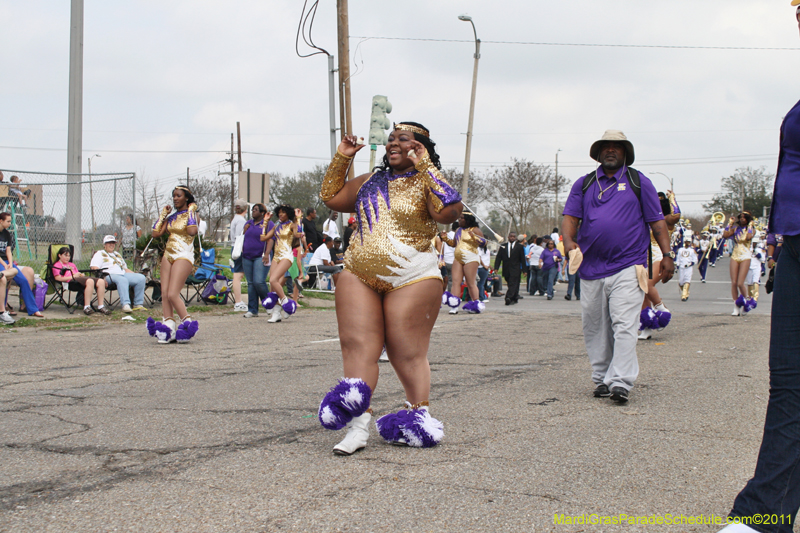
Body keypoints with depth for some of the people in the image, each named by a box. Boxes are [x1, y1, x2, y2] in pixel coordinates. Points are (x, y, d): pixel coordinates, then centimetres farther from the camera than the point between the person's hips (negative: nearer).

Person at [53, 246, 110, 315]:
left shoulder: (72, 264, 40)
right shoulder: (56, 265, 15)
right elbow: (58, 278, -1)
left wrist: (81, 275, 7)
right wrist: (73, 276, -8)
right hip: (71, 281, -7)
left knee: (101, 281, -21)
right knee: (90, 281, -38)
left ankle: (101, 306, -22)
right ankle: (86, 307, -40)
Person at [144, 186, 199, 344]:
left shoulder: (191, 214, -2)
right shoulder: (171, 217, 17)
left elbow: (192, 231, -23)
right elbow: (156, 233, 11)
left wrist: (191, 212, -11)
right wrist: (163, 214, 14)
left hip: (183, 256, -7)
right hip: (168, 255, 7)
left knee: (172, 294, -15)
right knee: (164, 293, -2)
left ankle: (187, 323, -3)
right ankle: (168, 327, -1)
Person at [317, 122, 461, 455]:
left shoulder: (426, 183, -1)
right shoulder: (370, 182, 18)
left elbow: (450, 212, -21)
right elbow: (330, 198, 27)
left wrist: (425, 166, -17)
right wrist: (341, 159, 17)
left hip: (411, 280, -6)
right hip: (358, 277, 6)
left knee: (408, 355, -1)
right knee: (357, 349, -3)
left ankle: (419, 418, 14)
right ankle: (358, 426, -2)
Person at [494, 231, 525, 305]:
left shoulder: (519, 247, 5)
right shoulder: (503, 246, 10)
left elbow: (522, 259, 4)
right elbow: (498, 258, 6)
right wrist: (496, 268, -5)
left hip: (515, 269, -3)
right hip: (506, 270, 3)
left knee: (513, 284, -15)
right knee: (509, 285, 9)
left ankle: (509, 298, -26)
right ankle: (515, 298, 21)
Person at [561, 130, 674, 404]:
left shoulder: (639, 182, 11)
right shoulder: (583, 184, 16)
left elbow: (657, 222, 9)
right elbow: (570, 217, 7)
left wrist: (667, 255, 0)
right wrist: (568, 241, -14)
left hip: (627, 266, -3)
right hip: (591, 268, 3)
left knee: (624, 325, -13)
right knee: (594, 328, 7)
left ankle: (620, 382, -16)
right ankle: (601, 379, 17)